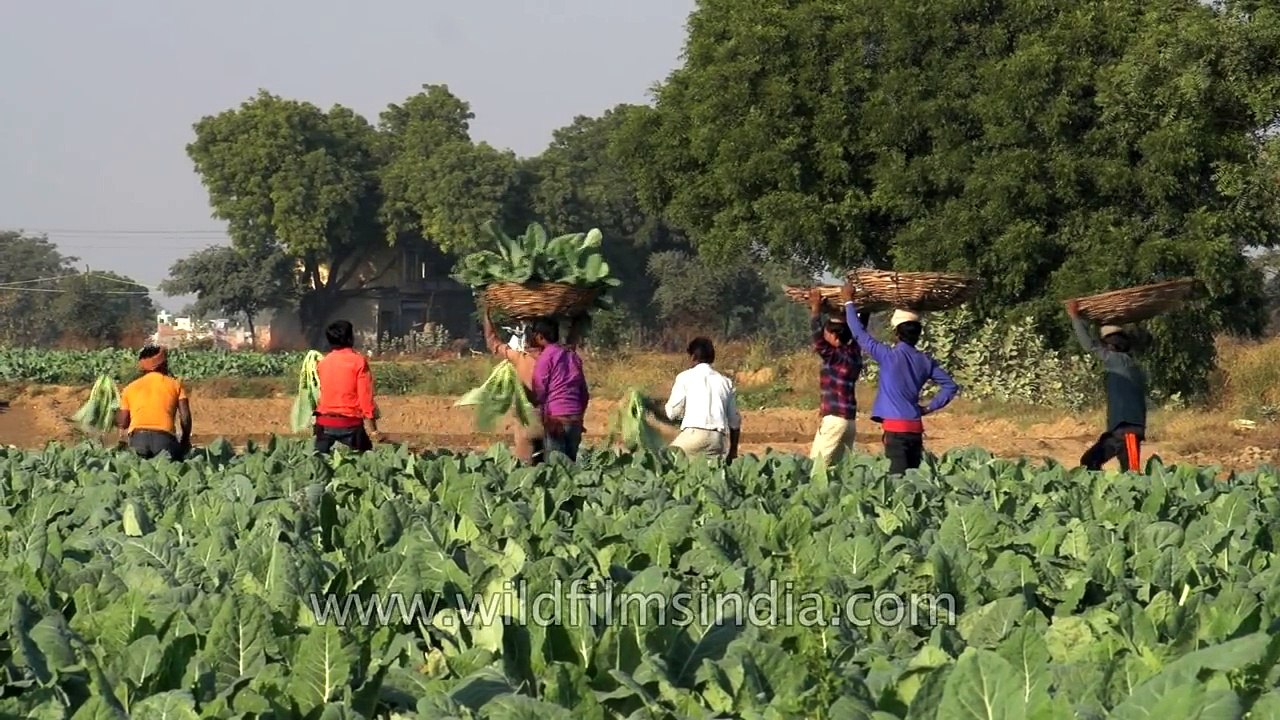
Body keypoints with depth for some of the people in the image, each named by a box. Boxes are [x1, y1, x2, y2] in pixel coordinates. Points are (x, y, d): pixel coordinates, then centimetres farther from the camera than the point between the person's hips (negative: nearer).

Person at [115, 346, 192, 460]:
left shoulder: (130, 388, 22)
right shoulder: (175, 384, 18)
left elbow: (123, 424, 21)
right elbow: (185, 417, 9)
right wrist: (185, 440, 24)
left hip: (137, 438, 2)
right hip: (164, 437, -2)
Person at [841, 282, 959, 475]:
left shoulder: (889, 356, -7)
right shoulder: (925, 361, 9)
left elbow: (860, 334, -1)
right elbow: (950, 386, 10)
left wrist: (849, 302, 8)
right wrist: (930, 407, 13)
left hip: (896, 427, -6)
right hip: (916, 427, 6)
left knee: (898, 476, -10)